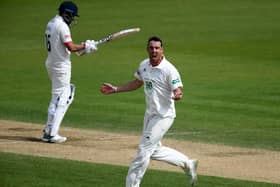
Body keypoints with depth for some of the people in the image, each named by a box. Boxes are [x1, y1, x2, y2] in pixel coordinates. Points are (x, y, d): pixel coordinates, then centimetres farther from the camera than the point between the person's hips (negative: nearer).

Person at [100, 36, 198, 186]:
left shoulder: (169, 70, -21)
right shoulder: (144, 65, 2)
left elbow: (178, 91, -23)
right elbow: (137, 83, 18)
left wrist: (177, 95, -46)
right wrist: (115, 89, 13)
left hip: (163, 116, -8)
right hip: (150, 114, 8)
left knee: (144, 149, -8)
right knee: (154, 151, 18)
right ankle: (187, 164, 33)